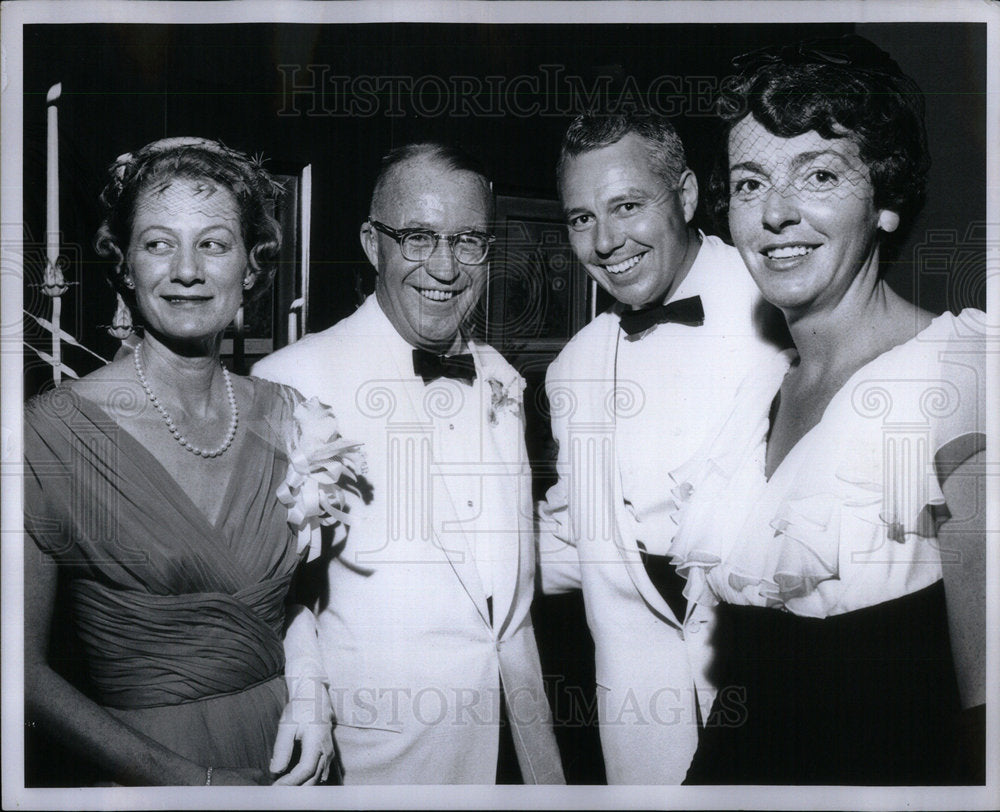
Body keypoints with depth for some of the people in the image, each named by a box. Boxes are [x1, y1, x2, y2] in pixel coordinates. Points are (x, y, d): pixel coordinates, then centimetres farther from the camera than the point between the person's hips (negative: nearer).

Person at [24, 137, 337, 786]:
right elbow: (26, 665, -12)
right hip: (141, 771, -3)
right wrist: (187, 780, -17)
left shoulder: (281, 412, -4)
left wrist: (308, 692, -8)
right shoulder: (51, 432, -15)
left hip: (290, 759, 4)